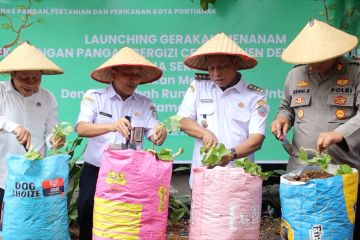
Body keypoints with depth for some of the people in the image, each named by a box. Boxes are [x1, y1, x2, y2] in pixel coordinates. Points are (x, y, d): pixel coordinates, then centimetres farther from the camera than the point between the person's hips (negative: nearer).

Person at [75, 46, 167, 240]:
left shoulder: (145, 104, 3)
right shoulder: (94, 97, -4)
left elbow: (155, 137, -7)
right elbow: (81, 128, -20)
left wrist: (160, 133, -33)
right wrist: (111, 126, -39)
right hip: (95, 171, -1)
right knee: (88, 213, -9)